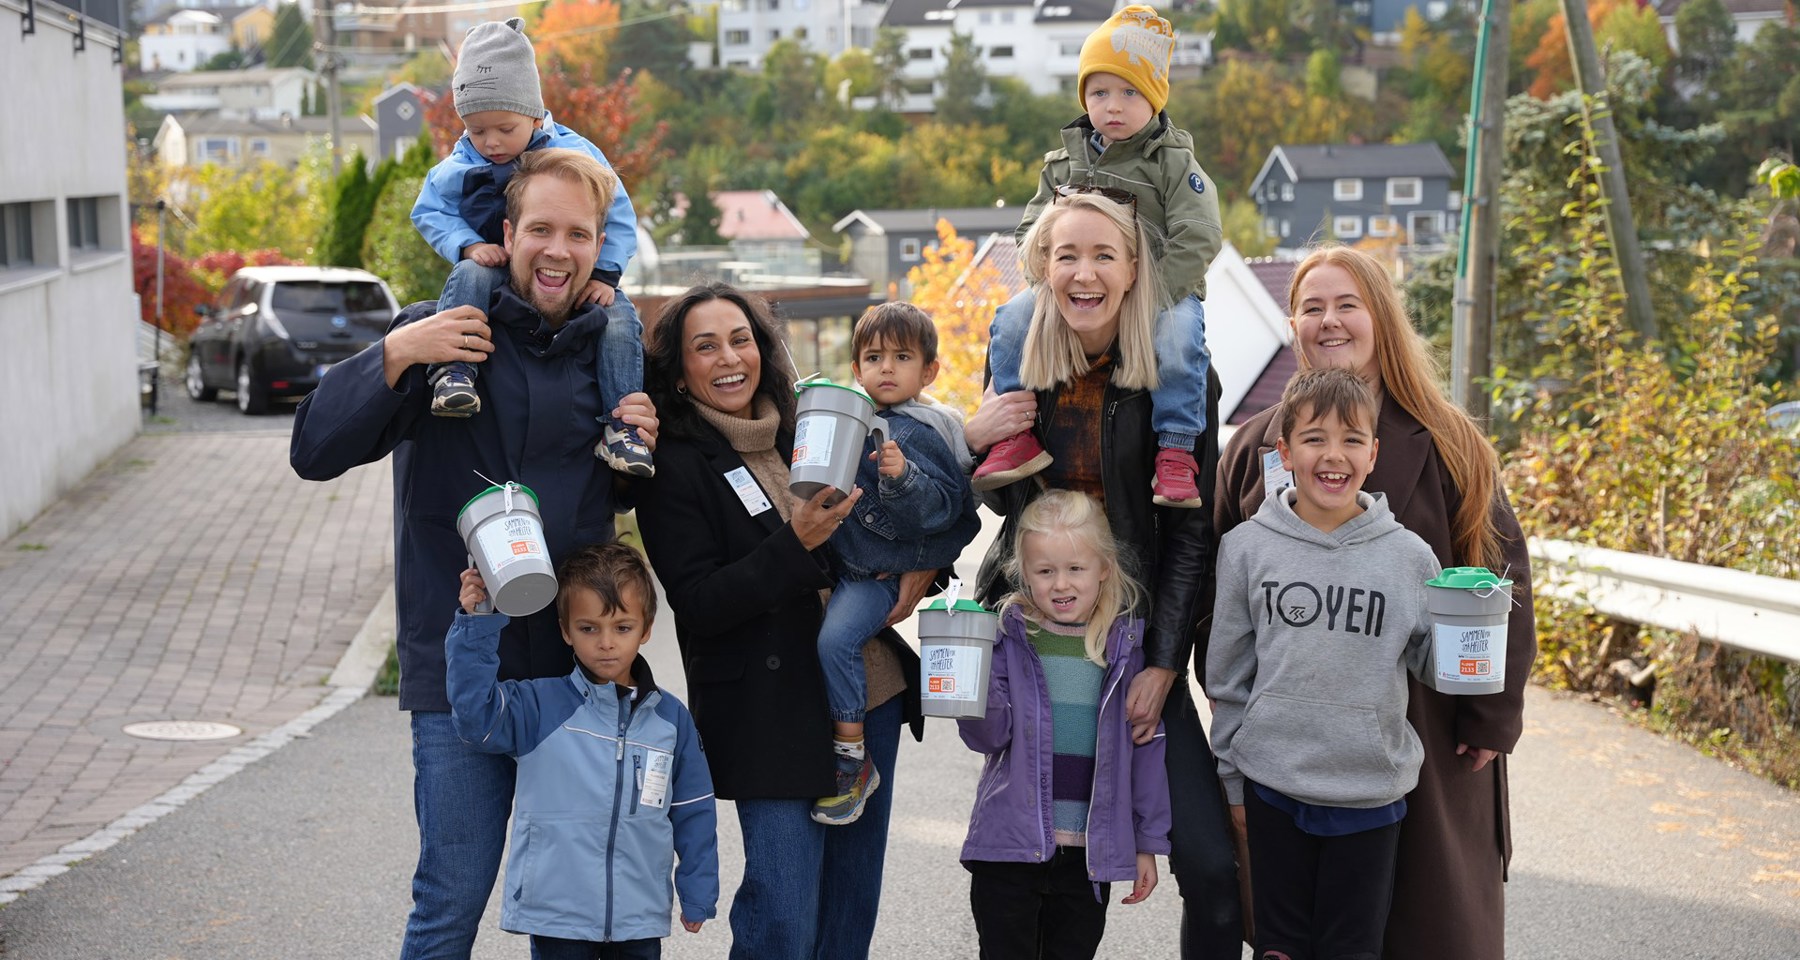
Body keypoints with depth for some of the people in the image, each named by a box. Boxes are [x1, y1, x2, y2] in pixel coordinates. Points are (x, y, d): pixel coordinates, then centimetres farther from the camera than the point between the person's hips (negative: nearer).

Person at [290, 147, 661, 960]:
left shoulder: (611, 347, 7)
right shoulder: (441, 335, -5)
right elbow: (315, 451, -11)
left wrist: (641, 450, -4)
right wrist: (395, 355, -23)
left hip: (583, 664, 4)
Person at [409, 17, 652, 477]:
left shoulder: (576, 154, -8)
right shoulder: (460, 167, -2)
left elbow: (618, 217, -5)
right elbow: (429, 212, 4)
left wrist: (604, 274, -18)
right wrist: (468, 245, -16)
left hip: (575, 279, 0)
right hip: (497, 267, 1)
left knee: (620, 318, -26)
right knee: (470, 276, -34)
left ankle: (621, 426, -25)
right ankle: (452, 370, -37)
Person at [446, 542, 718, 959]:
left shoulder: (670, 718, 4)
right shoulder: (541, 706, -3)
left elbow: (693, 813, 9)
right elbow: (476, 714, -17)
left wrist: (698, 896, 10)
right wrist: (476, 626, -21)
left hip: (641, 920, 2)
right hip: (556, 916, -2)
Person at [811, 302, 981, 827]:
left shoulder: (921, 434, -12)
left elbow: (941, 507, -22)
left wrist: (902, 477, -36)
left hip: (878, 572, -9)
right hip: (831, 556, 9)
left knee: (836, 640, -25)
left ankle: (852, 759, -12)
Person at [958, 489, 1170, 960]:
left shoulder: (1126, 643, 2)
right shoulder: (1008, 634, -2)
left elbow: (1146, 745, 6)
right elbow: (989, 736, -6)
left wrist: (1148, 842, 7)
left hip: (1090, 852, 1)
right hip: (1009, 846, -1)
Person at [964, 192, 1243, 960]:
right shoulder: (1016, 360, 3)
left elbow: (1192, 529, -5)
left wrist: (1164, 664, -11)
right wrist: (975, 438, -7)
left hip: (1136, 633, -2)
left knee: (1211, 865, -9)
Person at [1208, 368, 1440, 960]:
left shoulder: (1409, 556, -2)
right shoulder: (1246, 548, -2)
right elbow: (1228, 675, 5)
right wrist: (1232, 780, 7)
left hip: (1371, 795, 0)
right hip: (1273, 788, 0)